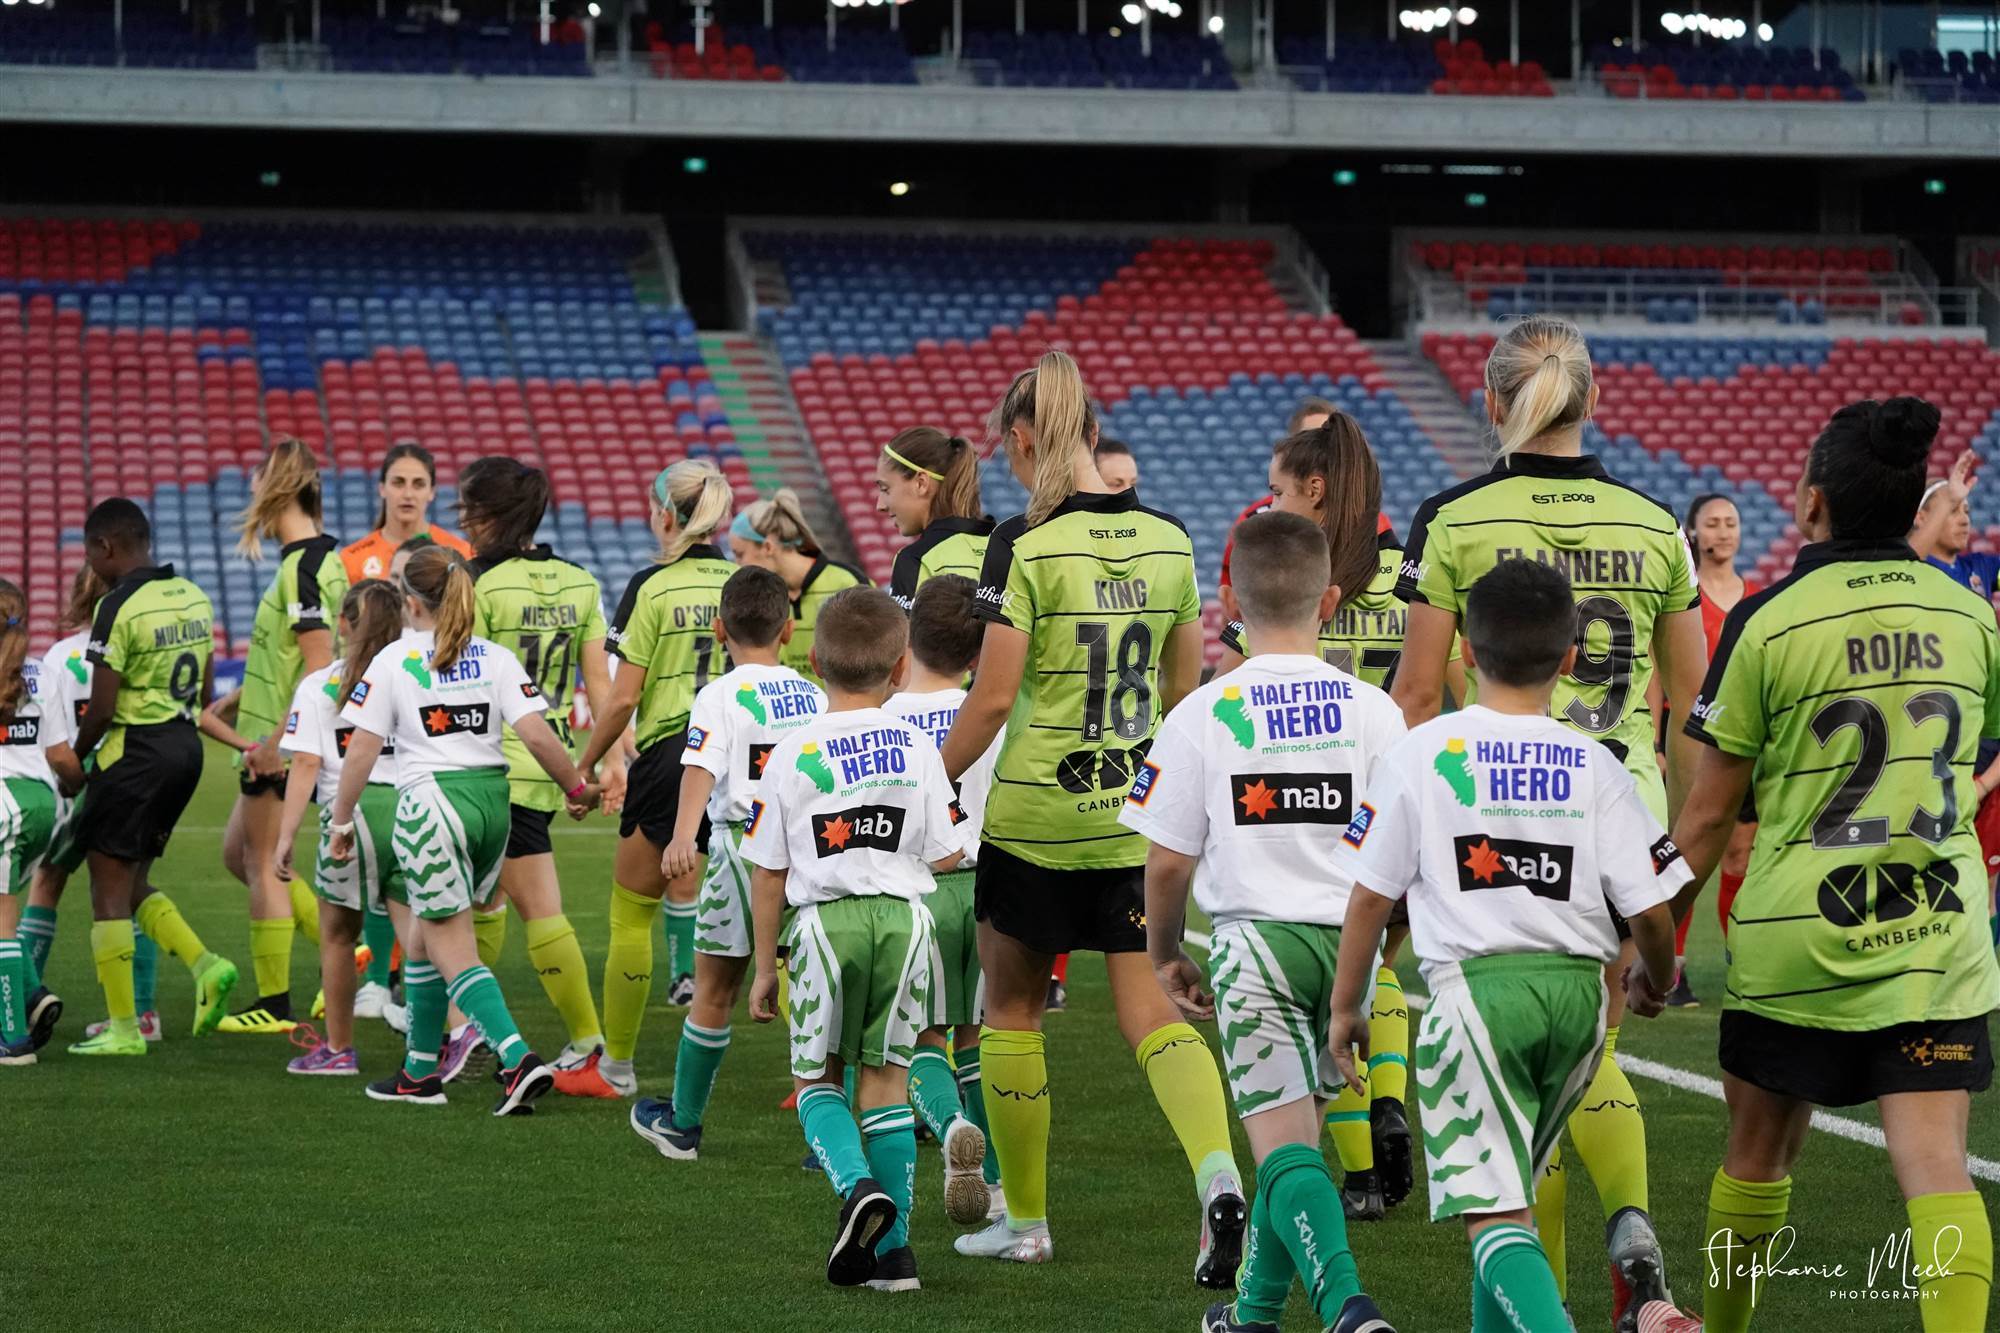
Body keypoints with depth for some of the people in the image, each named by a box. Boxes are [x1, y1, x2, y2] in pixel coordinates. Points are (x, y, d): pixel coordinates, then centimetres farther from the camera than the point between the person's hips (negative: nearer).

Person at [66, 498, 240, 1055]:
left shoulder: (118, 607, -15)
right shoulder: (193, 597, 9)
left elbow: (101, 709, -16)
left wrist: (75, 758, 0)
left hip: (134, 750, -8)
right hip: (186, 745, 8)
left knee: (109, 888, 1)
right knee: (132, 883, 18)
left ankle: (122, 1027, 2)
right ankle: (206, 966, 0)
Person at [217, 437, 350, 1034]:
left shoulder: (303, 566, -19)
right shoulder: (317, 558, 11)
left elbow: (320, 666, -24)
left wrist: (277, 740, -23)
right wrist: (238, 702, 25)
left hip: (284, 739, -10)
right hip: (273, 732, 10)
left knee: (262, 863, -1)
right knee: (239, 853, 17)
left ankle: (274, 1005, 6)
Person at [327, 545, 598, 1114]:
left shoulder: (392, 661, -3)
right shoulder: (496, 658, 5)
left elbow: (362, 751, -3)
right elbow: (536, 735, -4)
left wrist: (340, 821, 7)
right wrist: (577, 788, 10)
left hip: (430, 801, -5)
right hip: (492, 798, 5)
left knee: (453, 952, -2)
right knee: (425, 937, 21)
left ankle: (518, 1060, -19)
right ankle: (421, 1070, 27)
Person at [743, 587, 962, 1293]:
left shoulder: (791, 755, -3)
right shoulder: (918, 750, 0)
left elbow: (767, 873, 0)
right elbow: (945, 857, 2)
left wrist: (765, 966, 9)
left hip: (824, 919, -2)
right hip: (903, 917, 2)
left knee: (816, 1078, 14)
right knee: (885, 1076, 10)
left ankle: (859, 1185, -14)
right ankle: (892, 1248, 8)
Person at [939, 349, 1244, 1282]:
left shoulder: (1025, 544, -13)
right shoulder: (1168, 540, 4)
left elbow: (994, 695, -15)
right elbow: (1185, 687, 11)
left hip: (1034, 818, -4)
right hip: (1139, 820, 4)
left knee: (1012, 1007, 13)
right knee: (1151, 1011, 2)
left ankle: (1024, 1221, 21)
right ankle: (1218, 1176, -23)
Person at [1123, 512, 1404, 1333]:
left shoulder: (1203, 714, -4)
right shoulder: (1372, 709, 0)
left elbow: (1167, 864, -2)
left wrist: (1165, 956, 14)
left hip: (1254, 937, -3)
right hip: (1350, 936, 3)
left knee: (1284, 1143, -6)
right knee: (1299, 1130, 18)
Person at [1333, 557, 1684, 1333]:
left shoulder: (1422, 753, -2)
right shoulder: (1596, 767, 2)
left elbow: (1371, 897, 0)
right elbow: (1651, 911, 2)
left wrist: (1345, 1008, 13)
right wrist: (1656, 979, 24)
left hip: (1476, 985, -4)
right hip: (1578, 988, 4)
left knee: (1493, 1212, -6)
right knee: (1513, 1180, 24)